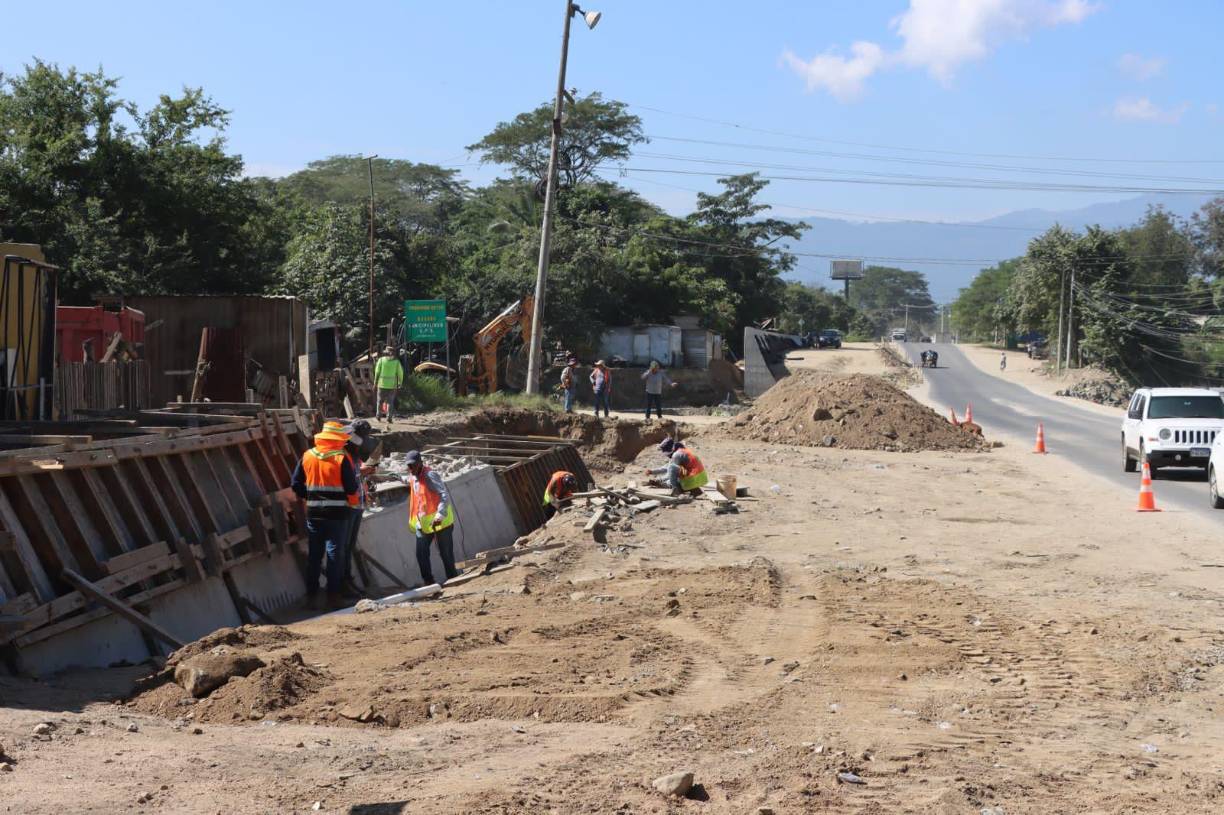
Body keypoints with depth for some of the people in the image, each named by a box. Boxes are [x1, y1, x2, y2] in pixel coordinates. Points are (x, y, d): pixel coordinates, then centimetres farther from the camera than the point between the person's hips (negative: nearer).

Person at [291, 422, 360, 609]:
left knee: (314, 555, 10)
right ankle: (333, 595, 0)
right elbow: (351, 488, -12)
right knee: (334, 554, 1)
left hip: (314, 514, 4)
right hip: (337, 514, -4)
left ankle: (312, 595, 11)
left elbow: (296, 484, 6)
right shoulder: (341, 458, -10)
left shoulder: (307, 456, 3)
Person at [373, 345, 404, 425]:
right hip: (392, 384, 0)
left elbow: (377, 372, -1)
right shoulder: (396, 361, 1)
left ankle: (378, 417, 17)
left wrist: (375, 382, 6)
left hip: (382, 384, 0)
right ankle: (389, 418, -2)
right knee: (390, 402, 4)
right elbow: (400, 373, 0)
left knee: (380, 401, 12)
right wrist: (400, 383, 9)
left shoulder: (381, 360, 0)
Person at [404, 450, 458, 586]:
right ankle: (428, 582, 9)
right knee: (421, 553, 1)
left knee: (445, 553, 2)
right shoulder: (412, 477, 8)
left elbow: (445, 495, -25)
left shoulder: (430, 476, -18)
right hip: (423, 523, 8)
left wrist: (440, 515, -33)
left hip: (440, 521, -8)